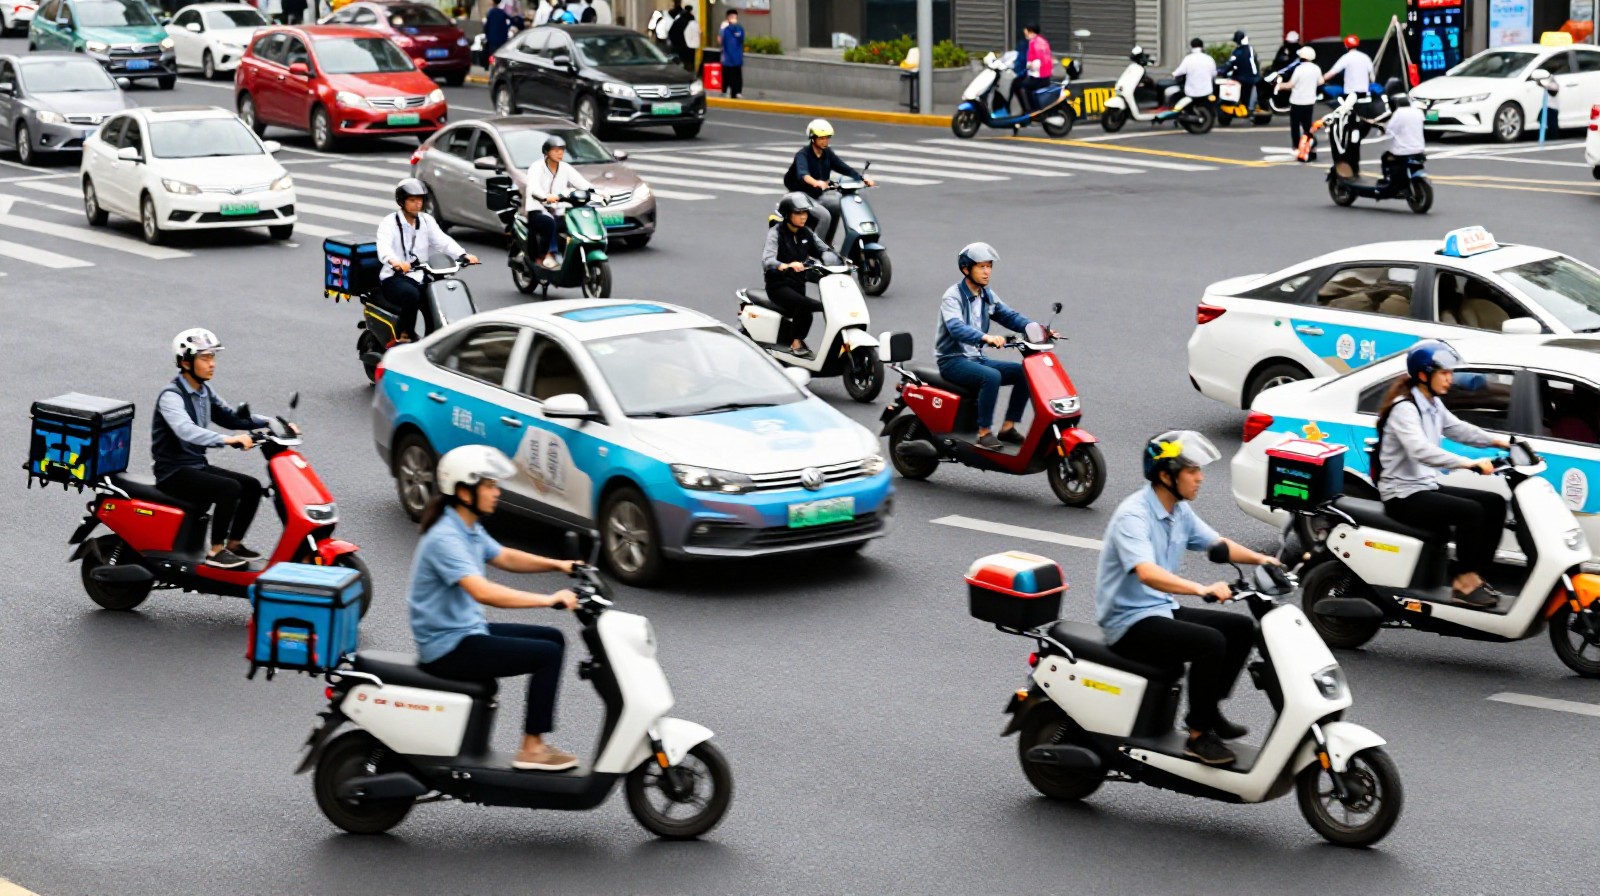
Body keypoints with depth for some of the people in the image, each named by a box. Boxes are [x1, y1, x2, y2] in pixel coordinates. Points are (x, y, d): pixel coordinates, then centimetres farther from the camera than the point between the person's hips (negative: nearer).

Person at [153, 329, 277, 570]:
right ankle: (216, 551, -17)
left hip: (197, 466, 9)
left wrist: (271, 423, 1)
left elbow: (230, 417, 16)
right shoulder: (171, 396, -19)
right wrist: (227, 440, -49)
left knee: (252, 486, 0)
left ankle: (234, 543, 10)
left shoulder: (205, 392, 10)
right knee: (229, 488, -26)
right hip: (174, 473, -9)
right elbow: (185, 430, -36)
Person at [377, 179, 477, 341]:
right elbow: (383, 247, -25)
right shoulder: (389, 223, -5)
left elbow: (443, 241, -2)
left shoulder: (426, 221, 12)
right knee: (411, 295, -36)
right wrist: (394, 261, -48)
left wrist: (463, 255, -23)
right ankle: (404, 336, -23)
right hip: (394, 278, -5)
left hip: (420, 278, 5)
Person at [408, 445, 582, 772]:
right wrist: (549, 600, -34)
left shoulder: (469, 528, 8)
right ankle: (531, 749, -8)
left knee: (553, 638, 13)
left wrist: (558, 565, 11)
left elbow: (504, 557, 24)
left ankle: (535, 740, 12)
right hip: (449, 647, -11)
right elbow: (483, 592, -35)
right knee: (547, 654, -14)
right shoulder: (445, 538, -24)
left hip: (468, 629, 11)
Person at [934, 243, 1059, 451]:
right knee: (992, 377, -34)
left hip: (976, 359, 8)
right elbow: (956, 327, -32)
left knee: (1024, 372, -5)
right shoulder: (953, 297, -14)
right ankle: (984, 433, -27)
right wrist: (986, 337, -49)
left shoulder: (987, 296, 11)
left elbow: (1009, 316, 6)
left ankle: (1008, 427, -3)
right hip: (953, 361, -8)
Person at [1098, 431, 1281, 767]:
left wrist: (1260, 559, 4)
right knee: (1210, 642, -27)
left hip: (1163, 609, 10)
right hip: (1130, 622, -10)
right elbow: (1146, 572, -37)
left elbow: (1215, 543, 21)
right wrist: (1202, 589, -48)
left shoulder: (1180, 511, 7)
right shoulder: (1133, 515, -22)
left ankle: (1209, 709, 14)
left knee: (1242, 628, 6)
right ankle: (1199, 735, -16)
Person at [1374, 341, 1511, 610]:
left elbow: (1458, 429, 12)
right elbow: (1420, 450, -34)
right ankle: (1464, 581, -15)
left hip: (1427, 487, 10)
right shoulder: (1404, 408, -19)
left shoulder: (1433, 405, 11)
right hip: (1403, 496, -10)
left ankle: (1474, 574, 3)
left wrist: (1497, 441, -5)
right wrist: (1469, 463, -41)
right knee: (1470, 511, -25)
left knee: (1494, 503, 3)